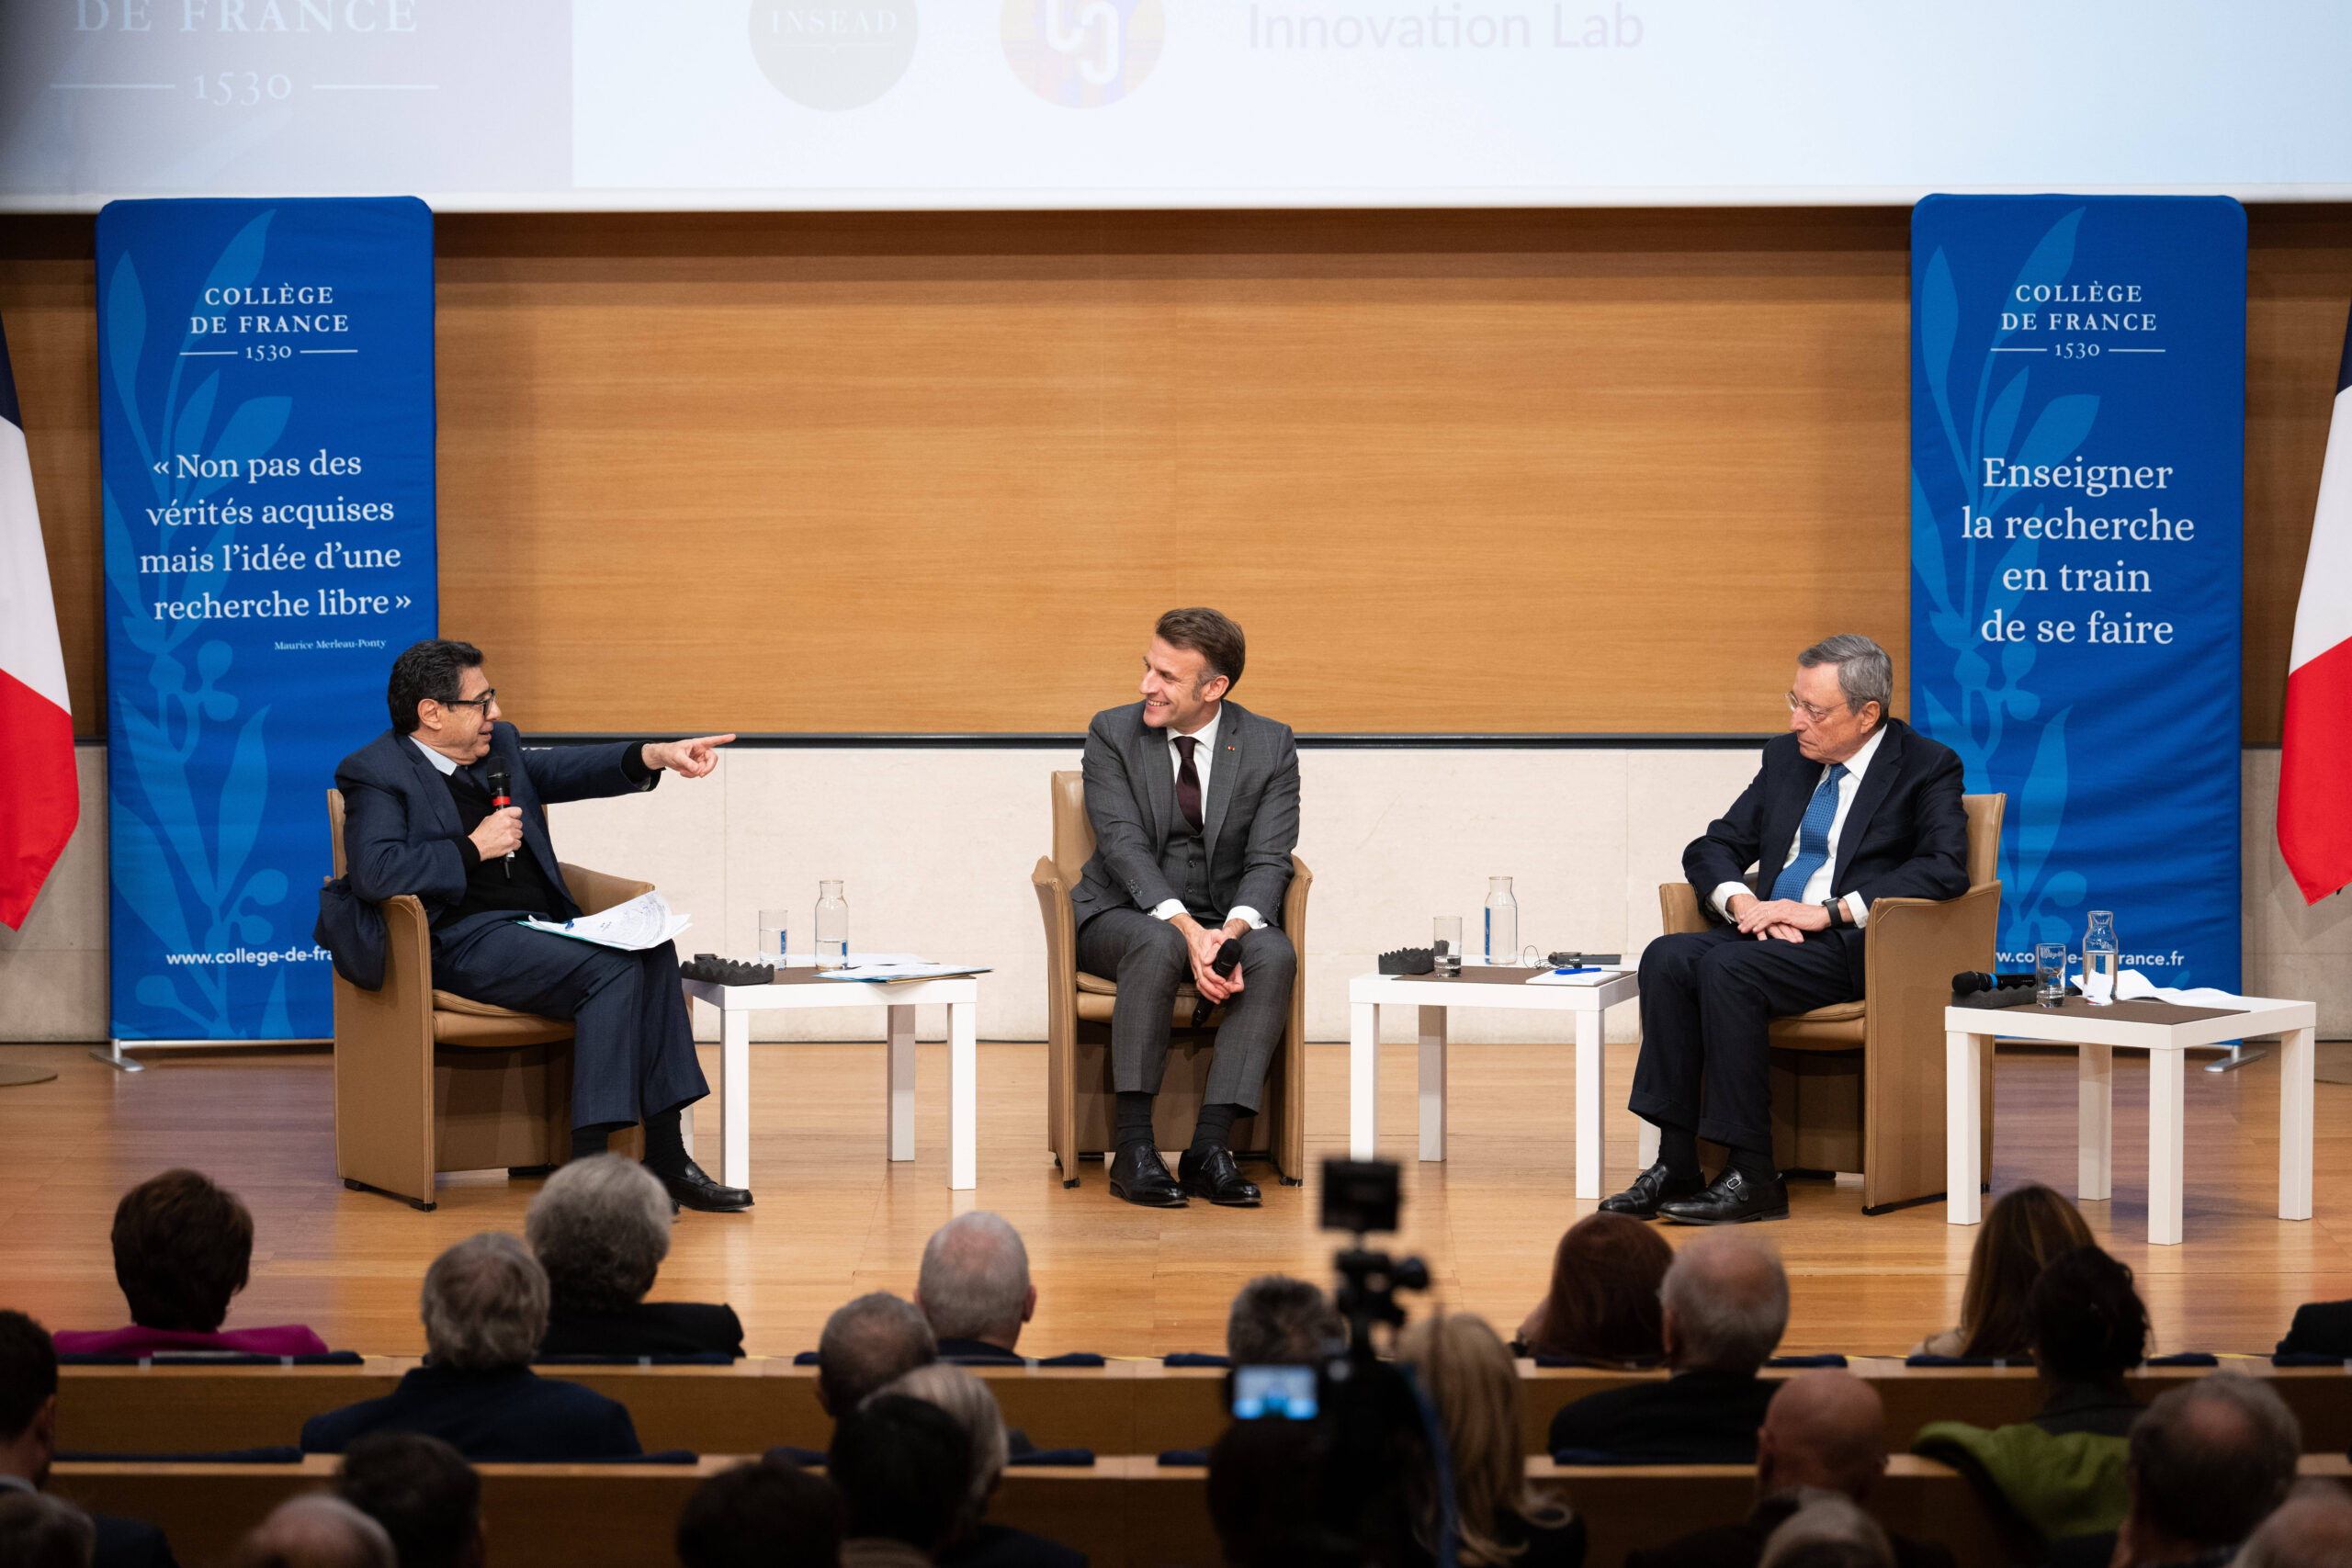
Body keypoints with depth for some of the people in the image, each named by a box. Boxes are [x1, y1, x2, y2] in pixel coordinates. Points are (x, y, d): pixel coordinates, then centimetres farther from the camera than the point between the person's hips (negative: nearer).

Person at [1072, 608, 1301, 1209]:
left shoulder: (1270, 746, -1)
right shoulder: (1112, 733, -3)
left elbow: (1268, 860, -7)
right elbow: (1123, 844, -14)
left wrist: (1233, 928, -29)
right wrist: (1184, 926, -29)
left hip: (1228, 918, 2)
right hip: (1123, 915, -2)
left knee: (1275, 954, -32)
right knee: (1159, 944, -37)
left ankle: (1210, 1143, -34)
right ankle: (1132, 1145, -36)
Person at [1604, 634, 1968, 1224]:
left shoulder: (1927, 766, -1)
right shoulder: (1786, 757, 18)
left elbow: (1945, 867, -16)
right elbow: (1712, 849, 19)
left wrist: (1829, 911, -21)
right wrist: (1742, 902, -6)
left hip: (1856, 947, -7)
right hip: (1772, 931, 7)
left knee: (1727, 969, -32)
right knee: (1667, 958, -22)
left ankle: (1752, 1176, -28)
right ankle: (1675, 1165, -23)